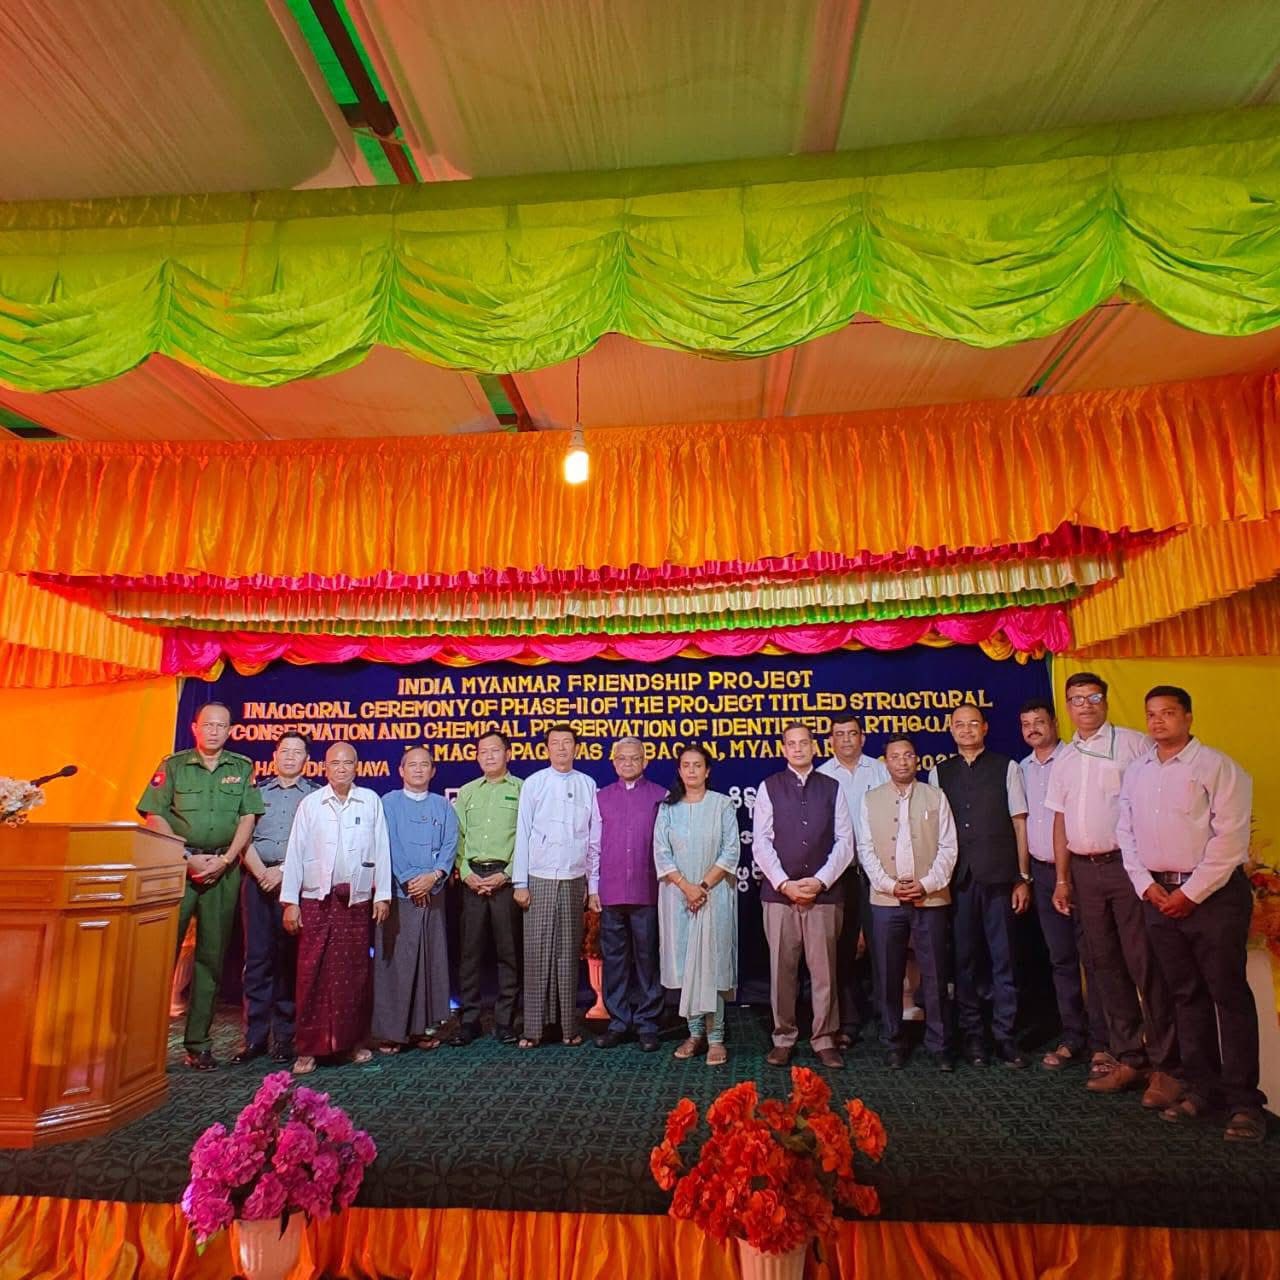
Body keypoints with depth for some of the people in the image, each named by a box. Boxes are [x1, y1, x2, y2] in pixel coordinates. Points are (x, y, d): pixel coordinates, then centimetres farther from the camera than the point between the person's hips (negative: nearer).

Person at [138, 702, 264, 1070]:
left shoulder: (242, 768, 8)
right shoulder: (173, 765, 6)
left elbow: (248, 818, 3)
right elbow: (154, 817, 0)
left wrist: (224, 860, -8)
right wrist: (187, 857, -9)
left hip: (223, 870, 1)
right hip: (178, 866, -1)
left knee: (211, 955, 5)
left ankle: (198, 1042, 14)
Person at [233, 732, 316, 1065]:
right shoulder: (258, 792, 14)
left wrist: (282, 871, -12)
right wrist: (260, 872, -9)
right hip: (258, 879, 2)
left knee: (289, 958, 1)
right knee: (257, 957, 3)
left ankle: (284, 1036, 9)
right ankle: (255, 1036, 10)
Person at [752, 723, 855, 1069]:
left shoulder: (832, 788, 7)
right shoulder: (769, 787, 4)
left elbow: (844, 841, 3)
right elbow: (761, 842, 0)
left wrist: (820, 881, -7)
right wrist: (785, 884, -8)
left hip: (824, 892, 1)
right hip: (779, 892, 0)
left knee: (824, 969, 4)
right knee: (782, 969, 4)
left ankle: (824, 1039, 17)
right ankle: (783, 1038, 17)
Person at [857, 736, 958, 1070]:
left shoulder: (935, 797, 5)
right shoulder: (870, 800, 7)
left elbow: (948, 847, 2)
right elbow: (866, 850, 3)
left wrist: (927, 884, -9)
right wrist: (890, 885, -8)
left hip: (930, 899, -1)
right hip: (886, 901, 1)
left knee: (935, 976, 4)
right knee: (889, 977, 6)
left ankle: (939, 1045, 18)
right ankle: (894, 1045, 19)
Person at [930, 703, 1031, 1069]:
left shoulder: (1007, 768, 3)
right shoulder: (938, 773, 8)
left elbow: (1019, 824, 3)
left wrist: (1023, 878, 0)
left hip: (998, 877, -1)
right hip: (957, 878, 2)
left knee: (1003, 957, 5)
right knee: (964, 959, 8)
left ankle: (1005, 1036, 18)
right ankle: (971, 1035, 21)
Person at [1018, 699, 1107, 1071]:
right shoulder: (1024, 768, 11)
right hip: (1043, 872, 6)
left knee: (1091, 956, -1)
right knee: (1061, 959, 11)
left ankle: (1101, 1042, 10)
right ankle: (1072, 1039, 20)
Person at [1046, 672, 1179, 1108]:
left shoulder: (1133, 744, -4)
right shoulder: (1064, 760, 12)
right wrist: (1062, 879, 10)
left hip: (1128, 865, -5)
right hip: (1085, 871, 6)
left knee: (1145, 966, -3)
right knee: (1106, 966, 11)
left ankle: (1164, 1065, 8)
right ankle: (1127, 1057, 22)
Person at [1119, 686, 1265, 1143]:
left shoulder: (1216, 767, -7)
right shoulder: (1135, 772, 11)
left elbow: (1230, 838, -13)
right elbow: (1126, 834, 12)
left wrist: (1191, 892, -13)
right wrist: (1146, 885, 0)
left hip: (1214, 893, -5)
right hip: (1159, 894, 5)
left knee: (1228, 994, -1)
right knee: (1185, 994, 11)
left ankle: (1244, 1101, 8)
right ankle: (1202, 1088, 21)